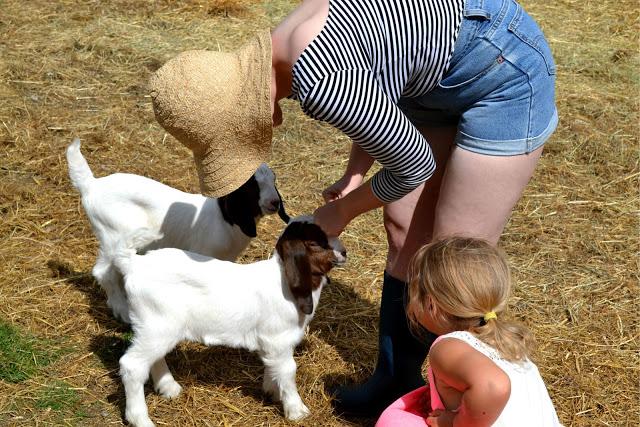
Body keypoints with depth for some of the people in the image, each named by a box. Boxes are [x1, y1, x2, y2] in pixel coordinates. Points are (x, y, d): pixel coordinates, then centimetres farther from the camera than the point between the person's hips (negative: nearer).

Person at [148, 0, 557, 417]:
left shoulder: (319, 82, -31)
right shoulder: (283, 49, -2)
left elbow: (414, 164, -18)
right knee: (406, 233, 13)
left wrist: (343, 211, -2)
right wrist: (355, 175, 3)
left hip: (507, 73, -9)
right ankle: (396, 381, 29)